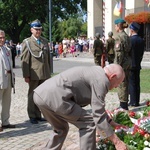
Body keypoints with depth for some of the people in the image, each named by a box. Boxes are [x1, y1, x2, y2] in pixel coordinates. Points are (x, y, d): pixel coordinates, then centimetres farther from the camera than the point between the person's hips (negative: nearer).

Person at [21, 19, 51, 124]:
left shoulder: (45, 41, 14)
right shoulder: (27, 42, -2)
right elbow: (24, 60, -6)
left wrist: (49, 72, 11)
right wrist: (26, 75, -11)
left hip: (45, 74, 4)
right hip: (34, 74, -4)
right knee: (32, 95, 6)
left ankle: (38, 115, 19)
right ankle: (32, 116, 16)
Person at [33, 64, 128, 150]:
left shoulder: (94, 73, 24)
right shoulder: (101, 80, -5)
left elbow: (97, 106, 36)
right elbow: (99, 116, -8)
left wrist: (111, 122, 36)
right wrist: (117, 142, -2)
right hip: (53, 96, -10)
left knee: (61, 129, 29)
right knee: (89, 123, 0)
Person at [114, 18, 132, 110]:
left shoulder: (119, 37, -15)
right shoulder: (127, 36, 11)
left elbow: (119, 53, -20)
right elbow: (130, 51, 14)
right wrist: (129, 62, 19)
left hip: (122, 62, -9)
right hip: (128, 62, 9)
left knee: (121, 84, -1)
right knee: (126, 84, 15)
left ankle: (123, 105, 5)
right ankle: (125, 104, 25)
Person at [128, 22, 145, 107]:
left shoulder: (130, 39, -15)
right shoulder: (141, 40, 6)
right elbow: (142, 53, 10)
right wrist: (138, 62, 17)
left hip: (130, 65, -7)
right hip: (138, 65, 7)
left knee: (131, 84, -2)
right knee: (137, 84, 10)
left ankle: (133, 102, 0)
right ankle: (137, 101, 15)